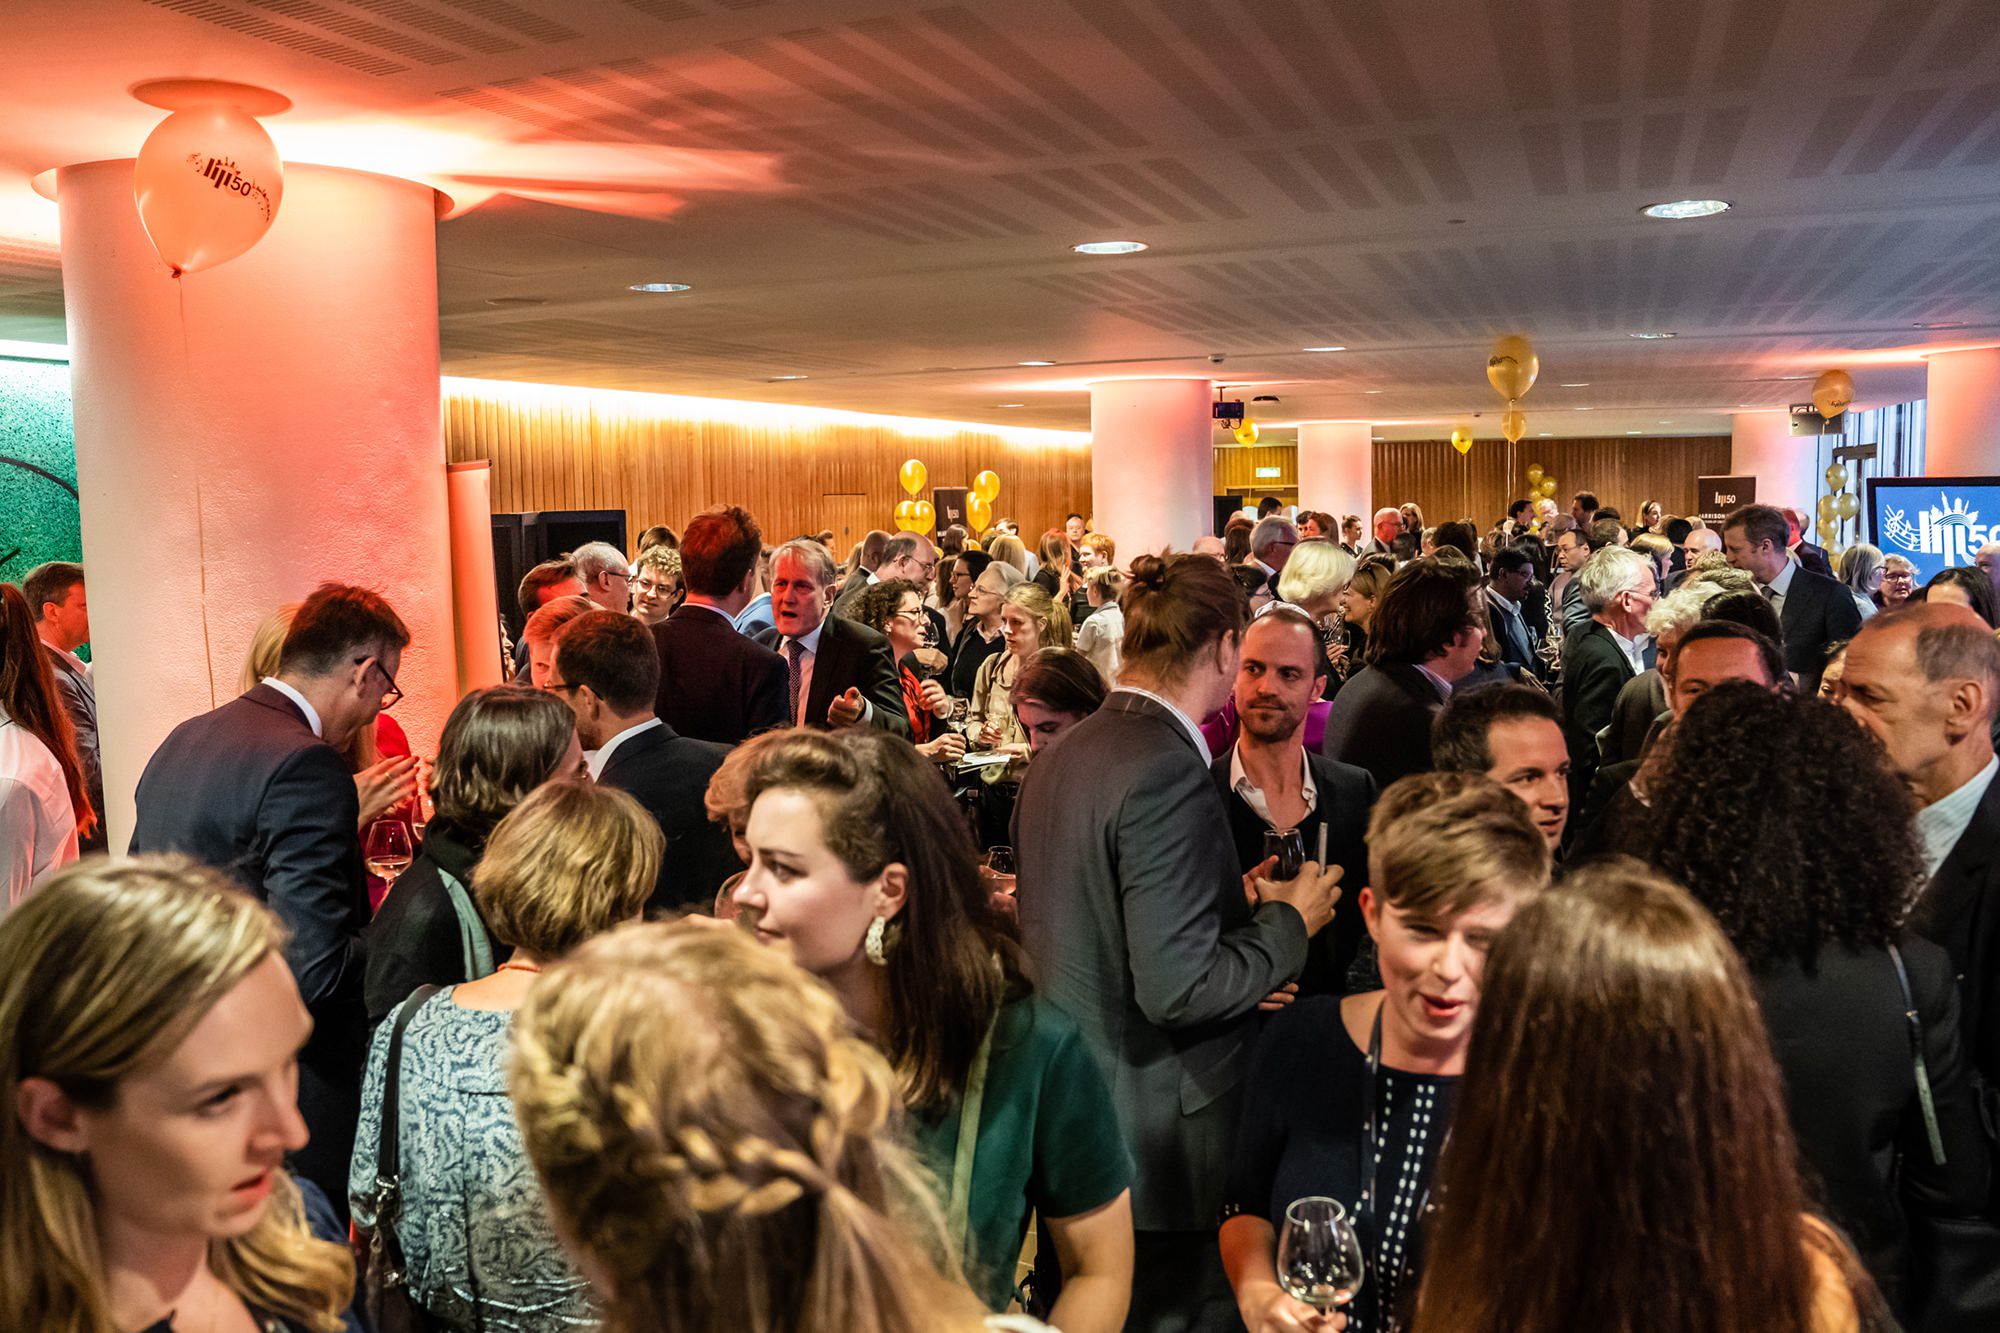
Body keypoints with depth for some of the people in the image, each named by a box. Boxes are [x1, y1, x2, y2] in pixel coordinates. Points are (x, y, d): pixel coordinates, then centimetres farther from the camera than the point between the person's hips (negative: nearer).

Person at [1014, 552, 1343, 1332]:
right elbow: (1176, 988, -26)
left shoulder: (1058, 756, 4)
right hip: (1160, 1142, -9)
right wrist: (1289, 922, -10)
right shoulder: (1168, 772, -23)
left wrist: (1236, 907, 10)